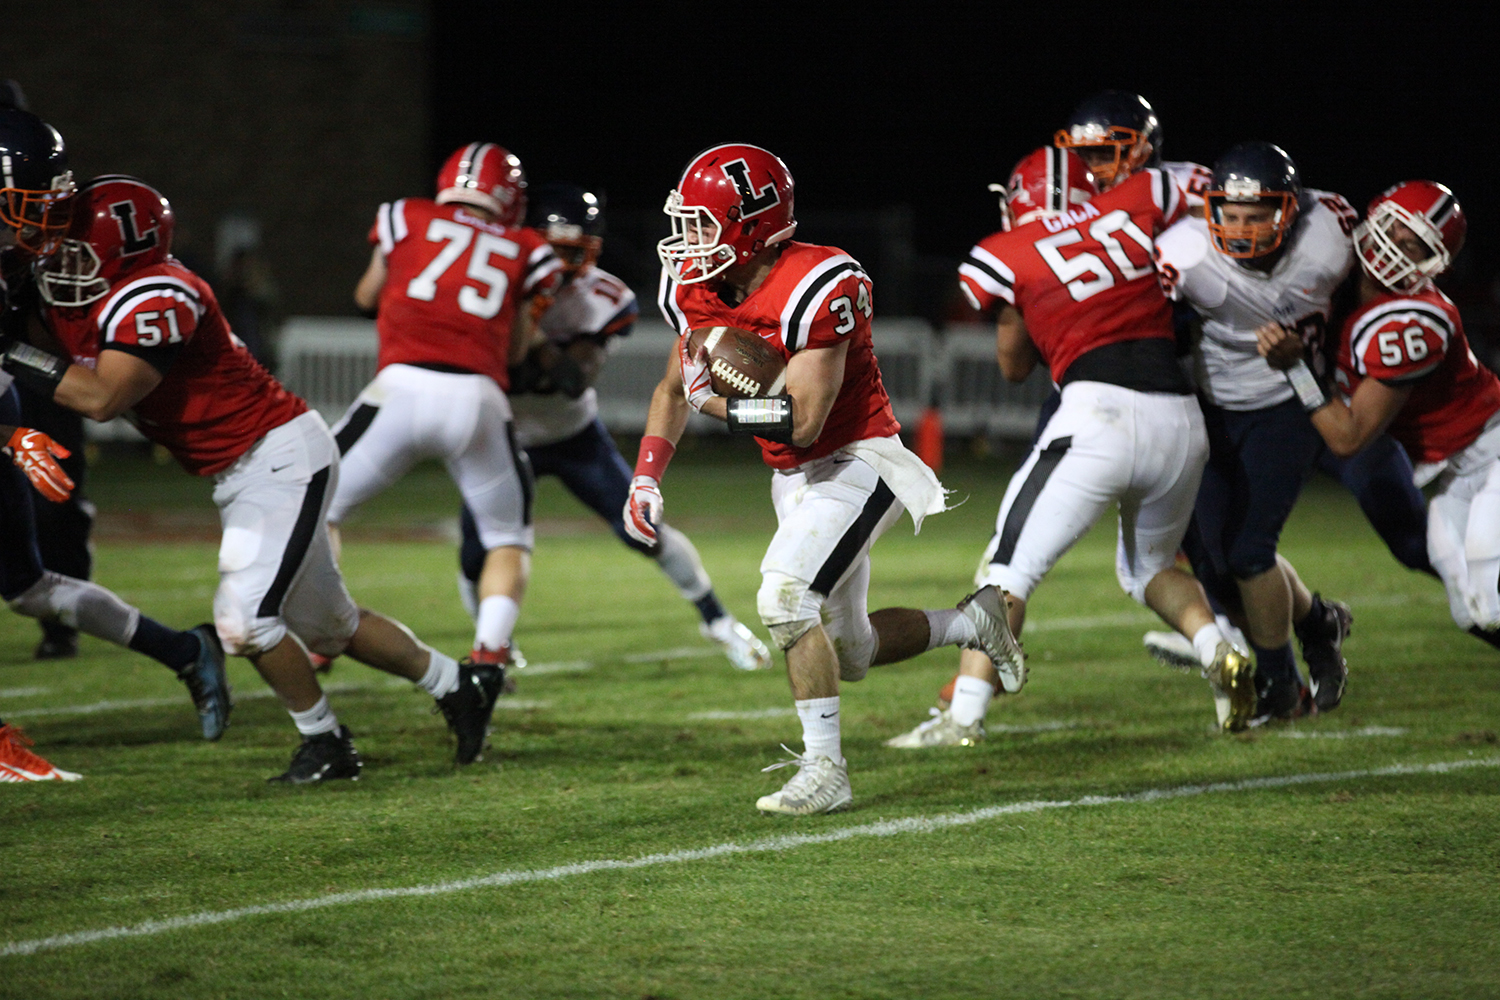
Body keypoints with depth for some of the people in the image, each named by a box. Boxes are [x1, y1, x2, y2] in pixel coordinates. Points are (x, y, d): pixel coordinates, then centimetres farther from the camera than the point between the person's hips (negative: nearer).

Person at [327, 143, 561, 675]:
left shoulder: (406, 219, 16)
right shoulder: (525, 253, 17)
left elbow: (367, 297, 33)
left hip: (404, 389, -1)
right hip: (478, 398, 1)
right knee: (508, 539, 19)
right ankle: (490, 652, -2)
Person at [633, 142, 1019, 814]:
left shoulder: (815, 288, -27)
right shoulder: (697, 291, -3)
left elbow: (803, 422, -30)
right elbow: (675, 389, 11)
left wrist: (716, 401, -22)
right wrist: (645, 478, 0)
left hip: (857, 462, -9)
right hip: (796, 478, 9)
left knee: (785, 598, -25)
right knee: (845, 654, 13)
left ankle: (825, 771, -16)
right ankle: (970, 623, 37)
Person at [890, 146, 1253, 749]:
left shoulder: (1005, 256, 8)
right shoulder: (1137, 203, 13)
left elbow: (1015, 366, 19)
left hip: (1099, 412, -4)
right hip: (1180, 419, 4)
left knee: (1008, 569, 6)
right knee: (1149, 566, 26)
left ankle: (965, 714, -4)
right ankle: (1216, 649, 1)